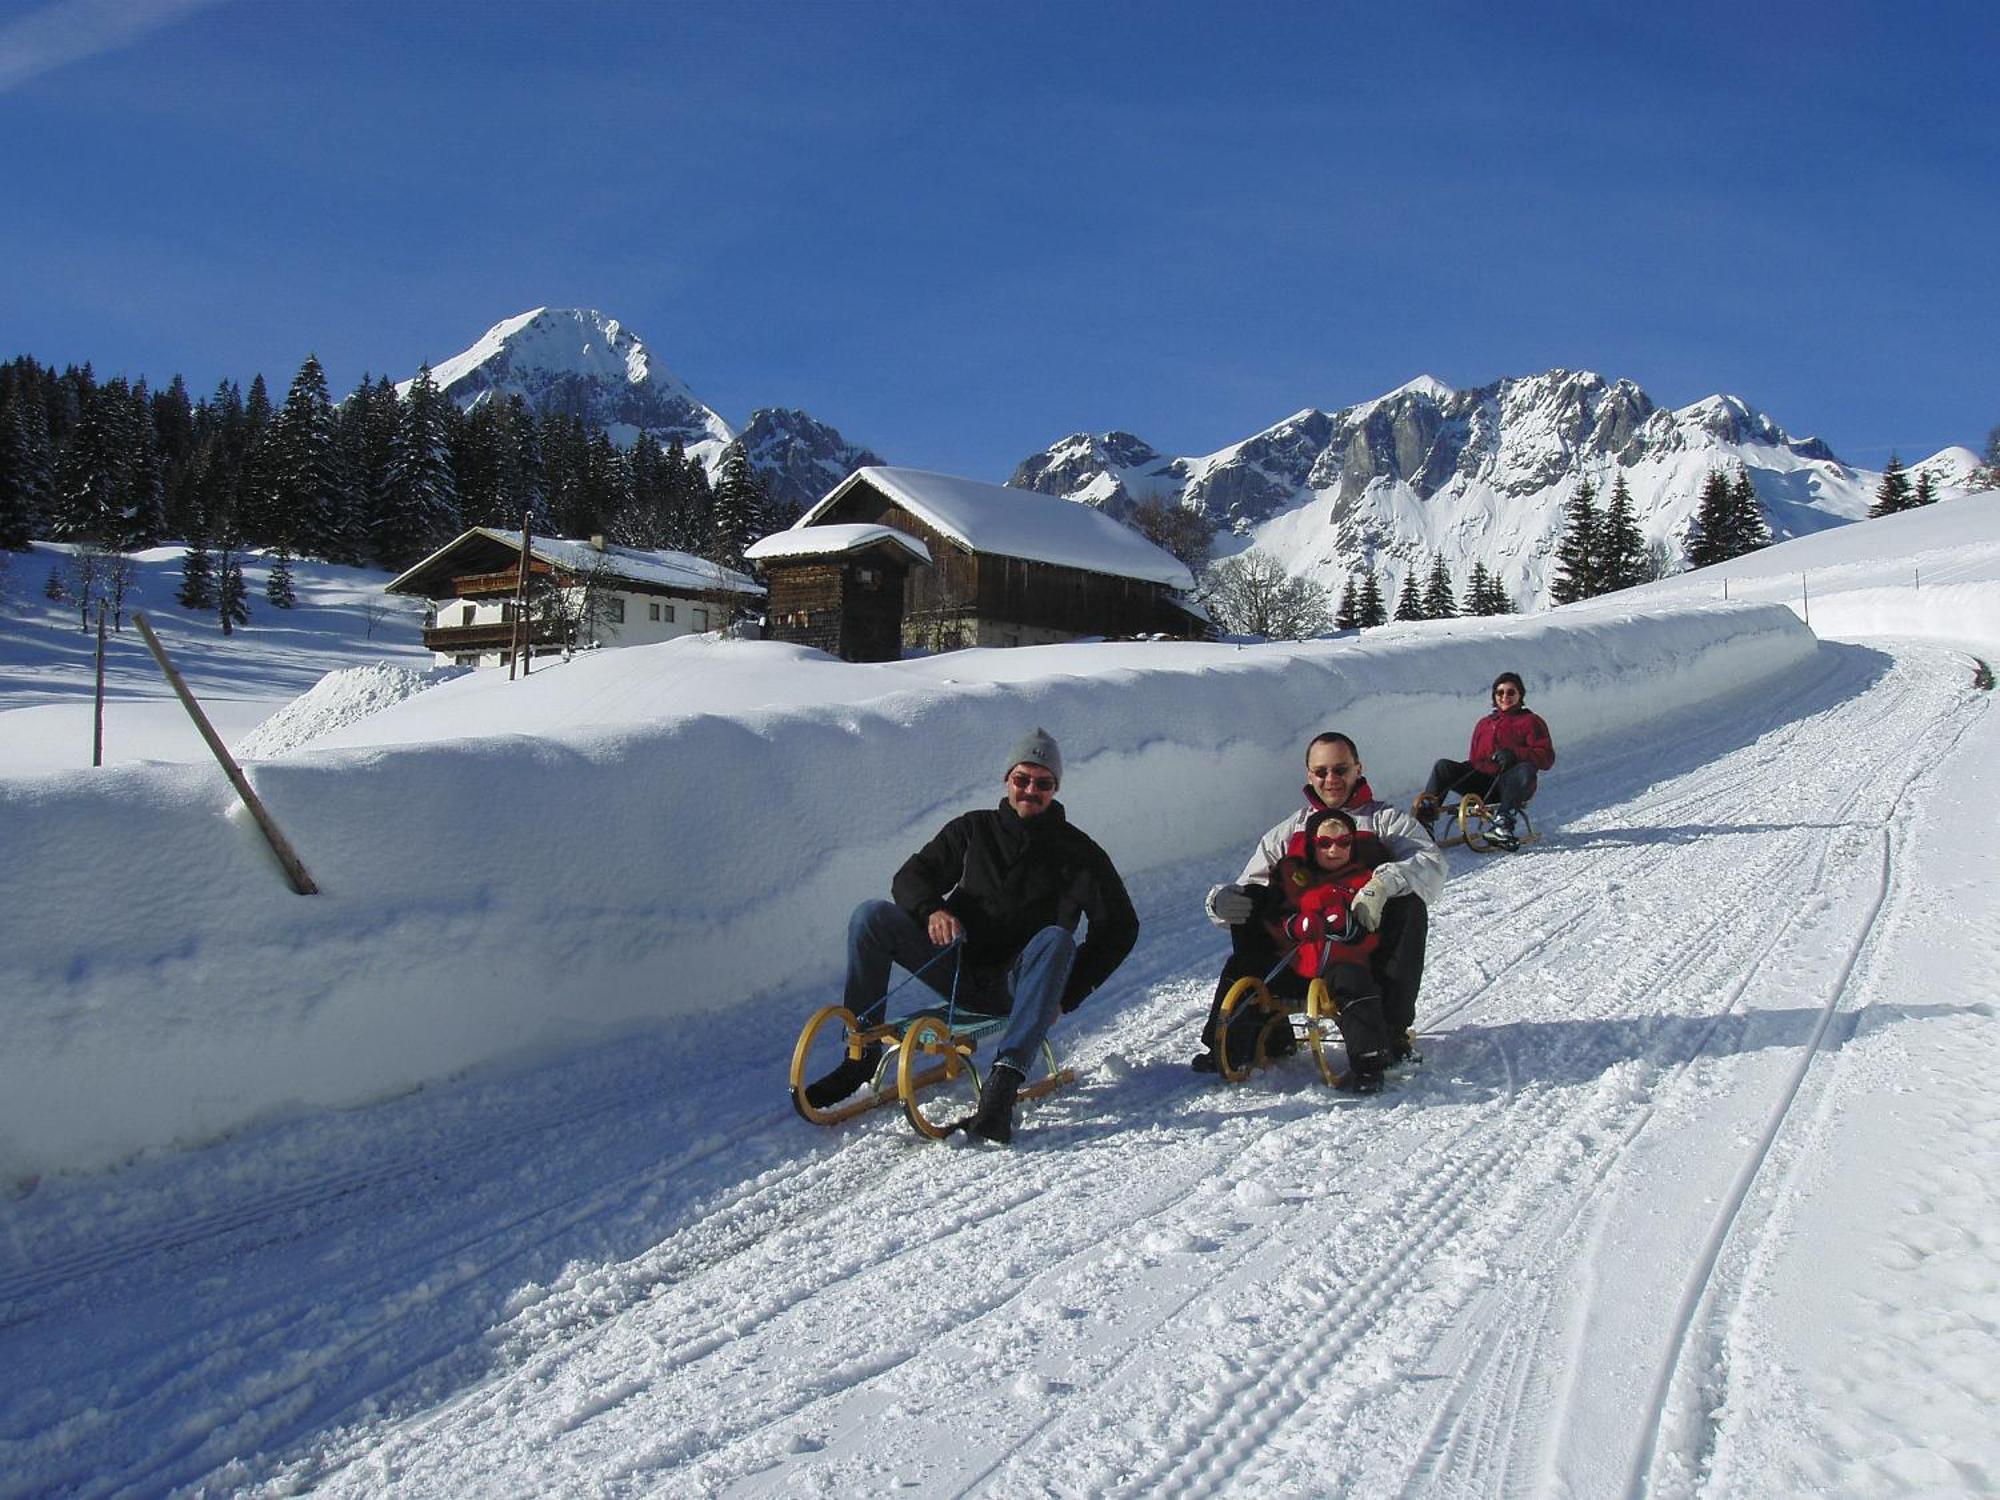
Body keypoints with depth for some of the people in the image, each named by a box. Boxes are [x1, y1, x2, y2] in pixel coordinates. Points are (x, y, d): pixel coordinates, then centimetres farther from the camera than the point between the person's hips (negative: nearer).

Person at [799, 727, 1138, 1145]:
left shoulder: (1076, 851, 4)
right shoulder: (973, 829, 11)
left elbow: (1120, 926, 0)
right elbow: (910, 877, 7)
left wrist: (1065, 996, -11)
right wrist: (932, 910, -18)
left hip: (1015, 986, -2)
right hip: (960, 970, 3)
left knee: (1056, 938, -35)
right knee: (871, 915, -16)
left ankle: (1003, 1084, -46)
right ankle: (862, 1055, -11)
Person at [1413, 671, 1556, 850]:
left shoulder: (1531, 721, 12)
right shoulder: (1484, 724, 26)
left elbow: (1547, 757, -1)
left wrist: (1514, 754, -18)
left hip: (1512, 787, -4)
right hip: (1482, 785, 4)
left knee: (1526, 770, -36)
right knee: (1443, 767, -14)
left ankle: (1503, 823, -50)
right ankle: (1424, 820, -26)